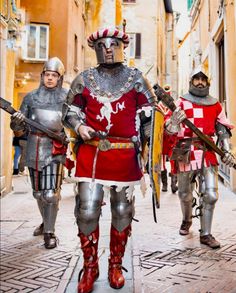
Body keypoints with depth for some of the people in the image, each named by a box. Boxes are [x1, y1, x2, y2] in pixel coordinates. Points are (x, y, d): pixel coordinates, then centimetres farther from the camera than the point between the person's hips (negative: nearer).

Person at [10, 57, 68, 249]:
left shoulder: (67, 97, 0)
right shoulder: (31, 97, 8)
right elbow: (17, 127, 8)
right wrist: (17, 121, -14)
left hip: (55, 149, -4)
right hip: (34, 149, 4)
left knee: (51, 194, -10)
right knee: (38, 193, 15)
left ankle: (50, 232, 5)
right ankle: (46, 222, 37)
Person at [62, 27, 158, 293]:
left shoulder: (136, 79, 7)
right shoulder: (84, 79, 8)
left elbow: (149, 115, 7)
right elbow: (69, 112, 14)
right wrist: (79, 126, -8)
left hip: (125, 154, 0)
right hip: (91, 152, 0)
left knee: (122, 211, 9)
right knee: (87, 210, -3)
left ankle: (115, 265, 28)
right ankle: (89, 267, 18)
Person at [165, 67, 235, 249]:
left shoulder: (215, 105, 11)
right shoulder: (182, 103, 1)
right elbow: (170, 130, -8)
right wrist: (174, 121, -31)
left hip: (208, 153, 2)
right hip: (186, 153, -2)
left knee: (210, 195, -5)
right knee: (185, 194, 13)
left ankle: (206, 234, 7)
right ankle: (186, 220, 42)